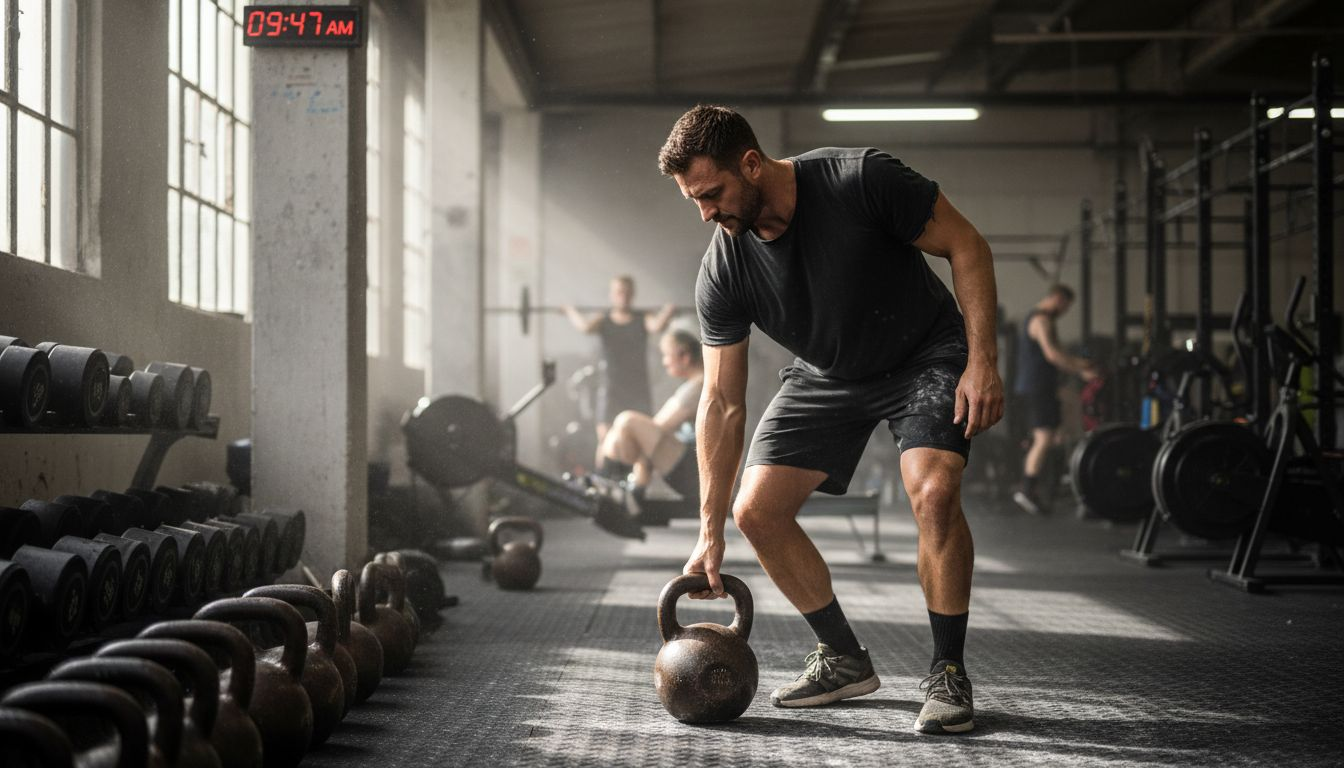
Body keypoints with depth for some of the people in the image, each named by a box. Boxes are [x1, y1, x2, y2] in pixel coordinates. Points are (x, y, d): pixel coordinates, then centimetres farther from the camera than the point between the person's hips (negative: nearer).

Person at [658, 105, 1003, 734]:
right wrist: (710, 532, -11)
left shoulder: (861, 181, -29)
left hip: (925, 356, -4)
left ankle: (948, 673, -10)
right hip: (826, 375, 5)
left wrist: (982, 362, -25)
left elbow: (965, 246, -17)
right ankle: (843, 659, 13)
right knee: (757, 511, -6)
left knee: (934, 493, -28)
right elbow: (723, 403, -11)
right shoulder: (722, 272, -17)